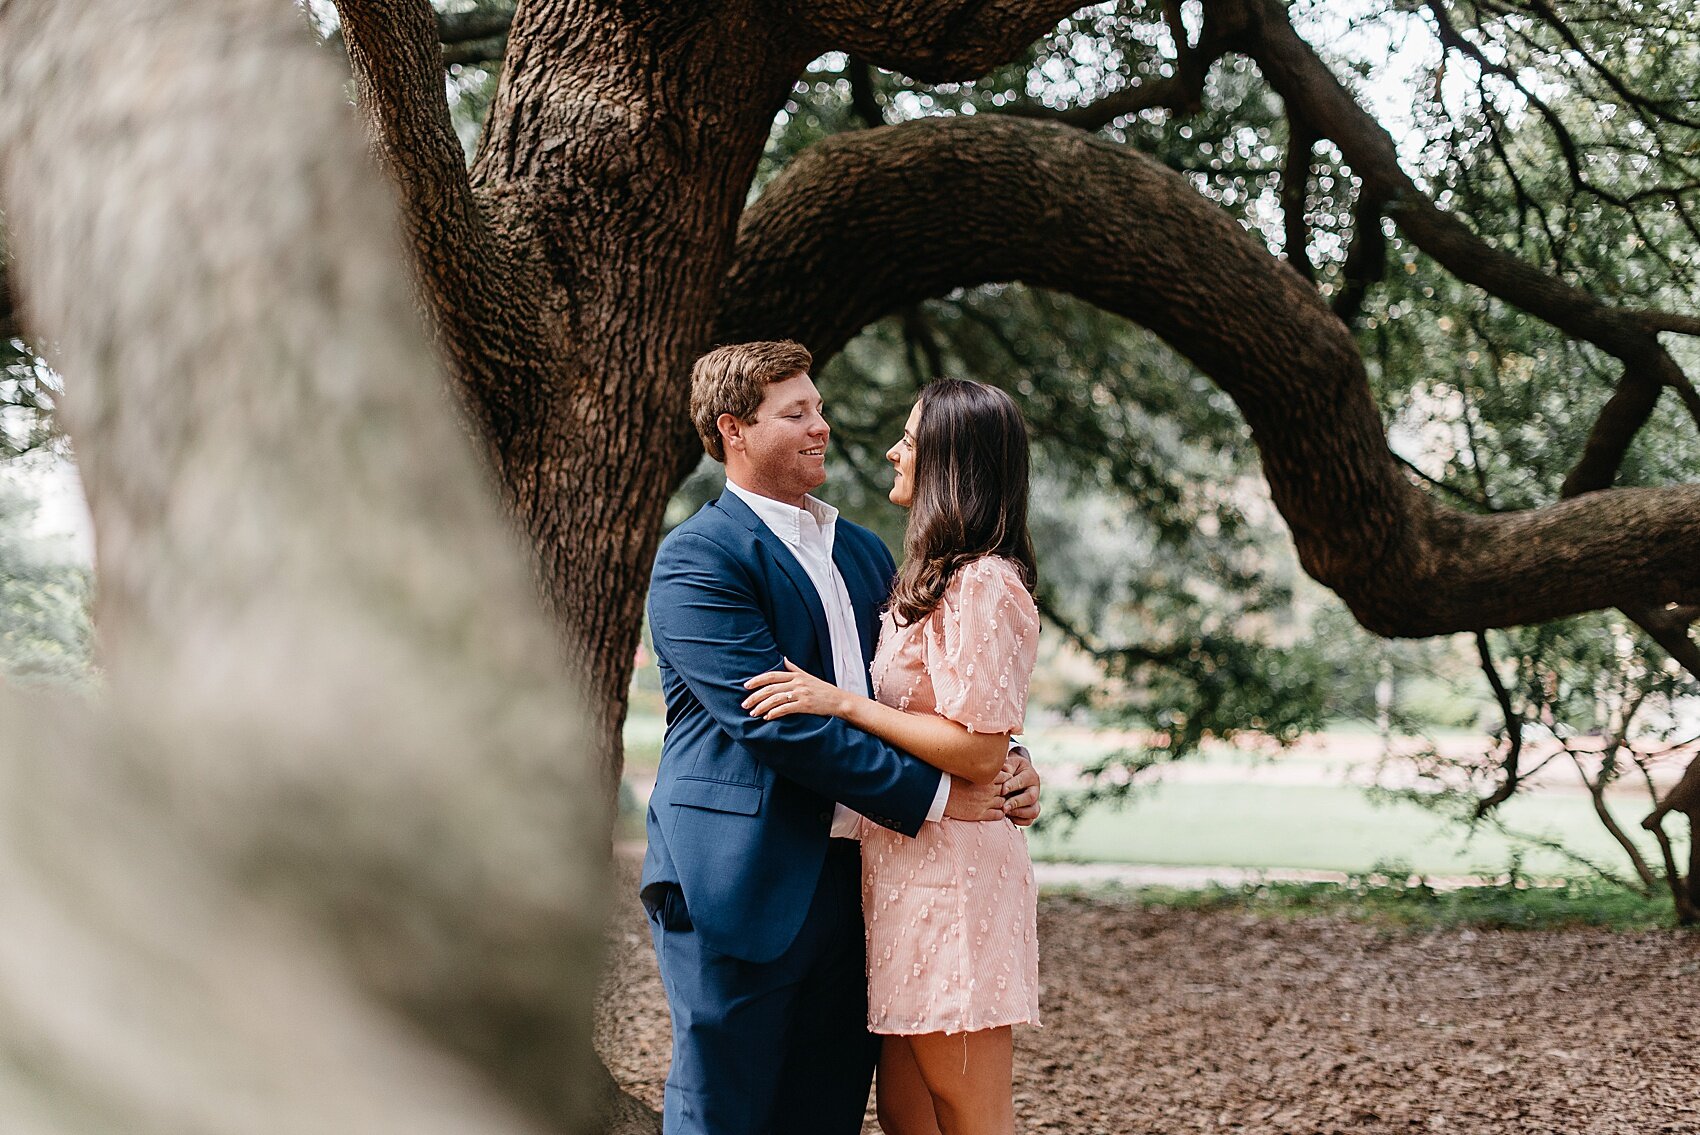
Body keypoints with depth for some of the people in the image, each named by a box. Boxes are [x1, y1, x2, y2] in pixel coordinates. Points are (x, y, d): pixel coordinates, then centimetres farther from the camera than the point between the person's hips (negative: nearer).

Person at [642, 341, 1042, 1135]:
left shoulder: (862, 553, 18)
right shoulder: (699, 557, -8)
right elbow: (771, 720, -18)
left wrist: (1006, 765, 2)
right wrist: (928, 796, -18)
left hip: (841, 880, 7)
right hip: (742, 888, -7)